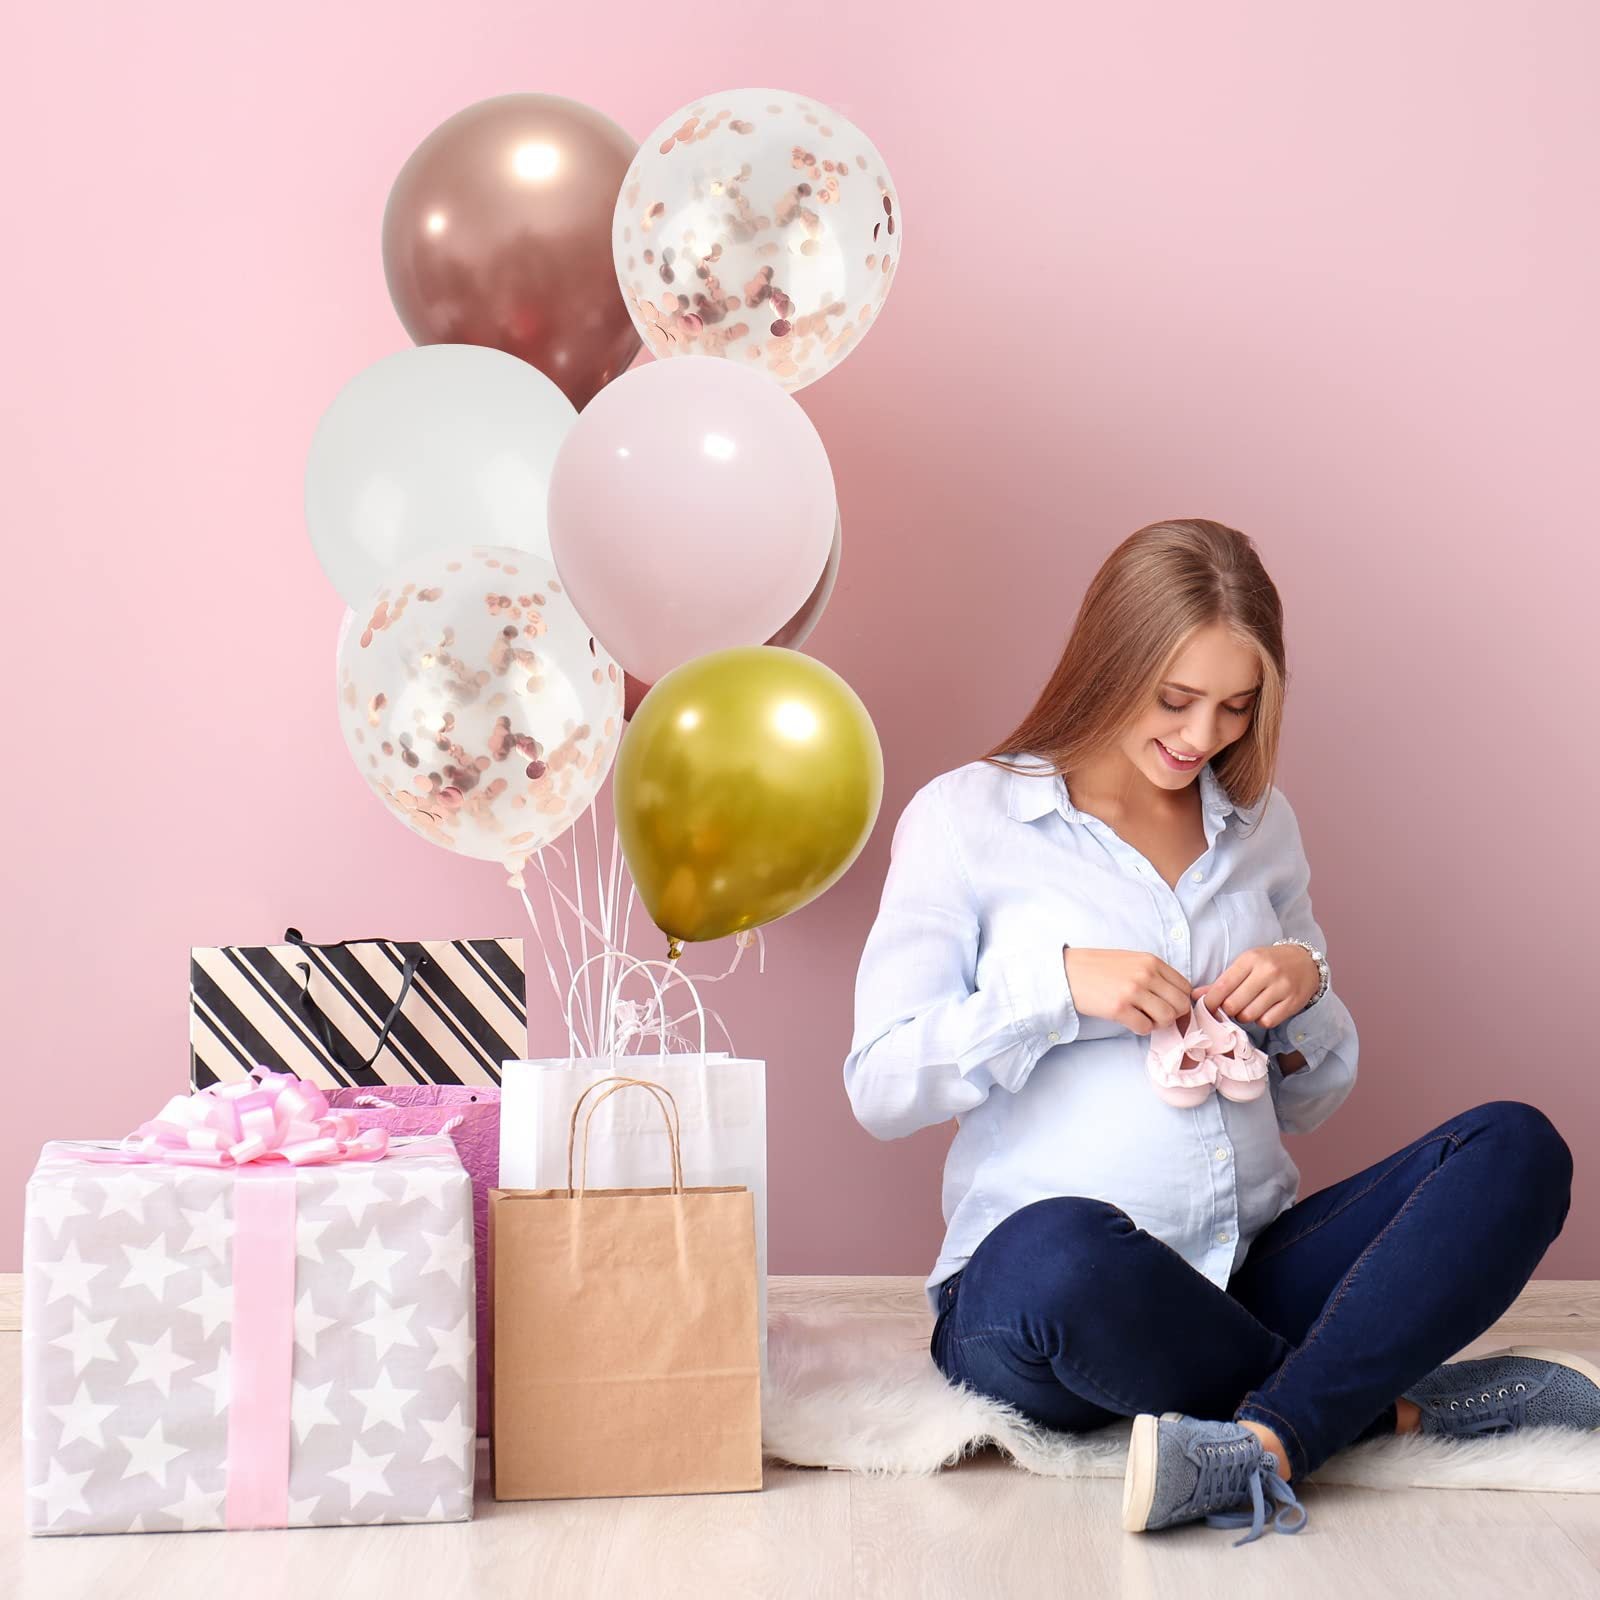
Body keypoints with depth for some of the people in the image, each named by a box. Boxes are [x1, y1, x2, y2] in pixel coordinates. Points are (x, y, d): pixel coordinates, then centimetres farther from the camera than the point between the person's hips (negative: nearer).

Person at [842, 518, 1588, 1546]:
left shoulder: (1260, 824, 16)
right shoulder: (968, 818, 3)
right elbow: (880, 1088, -3)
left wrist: (1306, 990, -1)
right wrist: (1057, 983, -16)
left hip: (1251, 1274, 5)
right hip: (1032, 1290, -4)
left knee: (1517, 1147, -18)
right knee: (1065, 1251, -41)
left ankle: (1262, 1443, -35)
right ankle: (1405, 1401, -19)